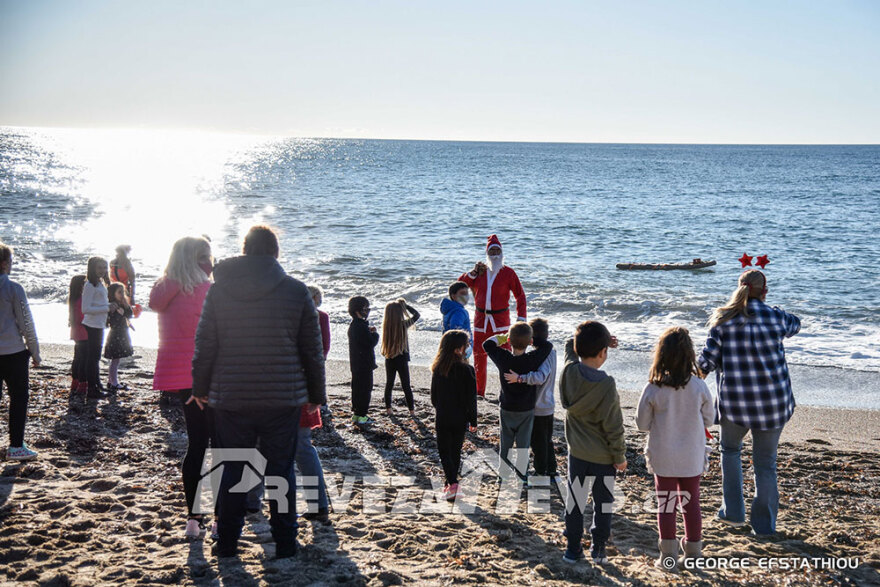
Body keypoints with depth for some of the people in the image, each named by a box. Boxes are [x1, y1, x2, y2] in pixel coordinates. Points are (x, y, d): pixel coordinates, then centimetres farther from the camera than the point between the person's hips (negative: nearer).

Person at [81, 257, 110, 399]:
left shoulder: (100, 284, 13)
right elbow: (86, 309, -22)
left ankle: (97, 386, 27)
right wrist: (107, 308, -21)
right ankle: (92, 390, 1)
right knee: (93, 357, -4)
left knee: (96, 356, 17)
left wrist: (109, 306, 6)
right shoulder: (90, 285, -16)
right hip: (93, 325, -10)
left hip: (99, 325, 10)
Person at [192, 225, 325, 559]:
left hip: (230, 397, 1)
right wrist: (315, 394, 10)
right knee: (281, 470, 8)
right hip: (283, 397, -1)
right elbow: (312, 349, 0)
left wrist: (201, 388, 15)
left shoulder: (219, 290, -1)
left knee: (232, 470, 12)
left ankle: (227, 544, 19)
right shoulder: (296, 290, -4)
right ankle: (284, 544, 14)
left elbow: (204, 344, 3)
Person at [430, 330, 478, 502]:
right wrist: (473, 421, 1)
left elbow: (434, 396, 2)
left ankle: (452, 482, -11)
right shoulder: (466, 370, -15)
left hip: (442, 418, 1)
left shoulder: (437, 369, -7)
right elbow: (471, 398, -10)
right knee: (455, 451, 14)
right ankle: (450, 485, 22)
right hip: (460, 419, -1)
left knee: (444, 451, 8)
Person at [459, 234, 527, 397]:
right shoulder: (480, 271, 8)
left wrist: (521, 319, -7)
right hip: (481, 319, 3)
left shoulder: (508, 273, -1)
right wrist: (473, 273, -4)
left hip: (501, 320, -3)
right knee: (479, 355, 8)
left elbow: (520, 296, 2)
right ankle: (479, 392, 20)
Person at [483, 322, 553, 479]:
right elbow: (548, 345, -8)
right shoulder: (533, 360, -25)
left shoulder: (503, 358, -21)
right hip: (527, 409, -1)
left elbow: (487, 344, -4)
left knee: (505, 443, 16)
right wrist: (528, 338, -3)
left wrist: (505, 336, -1)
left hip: (506, 409, 1)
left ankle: (504, 474, 27)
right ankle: (521, 474, 24)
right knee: (523, 443, 14)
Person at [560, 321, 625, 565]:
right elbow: (613, 425, -17)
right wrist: (620, 456, -7)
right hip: (604, 456, -3)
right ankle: (598, 548, 20)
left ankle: (573, 547, 22)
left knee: (575, 500, 15)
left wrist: (595, 339, 5)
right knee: (603, 502, 13)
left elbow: (572, 346, 12)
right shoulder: (606, 384, -24)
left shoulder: (569, 371, -12)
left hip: (578, 453, 4)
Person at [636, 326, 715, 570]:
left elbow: (642, 424, -7)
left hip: (663, 460, -1)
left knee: (666, 505, 11)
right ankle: (693, 552, 28)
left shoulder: (652, 390, -18)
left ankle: (669, 556, 17)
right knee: (691, 503, 18)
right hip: (692, 458, 2)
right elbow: (709, 419, 1)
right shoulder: (699, 387, -13)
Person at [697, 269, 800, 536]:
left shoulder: (723, 320, -6)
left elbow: (708, 359, -6)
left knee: (730, 449, 25)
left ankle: (733, 511, 22)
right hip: (773, 400, 0)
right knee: (765, 462, 10)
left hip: (735, 400, 0)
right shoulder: (775, 317, -4)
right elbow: (794, 325, 20)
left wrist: (699, 366, 17)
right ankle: (764, 524, 14)